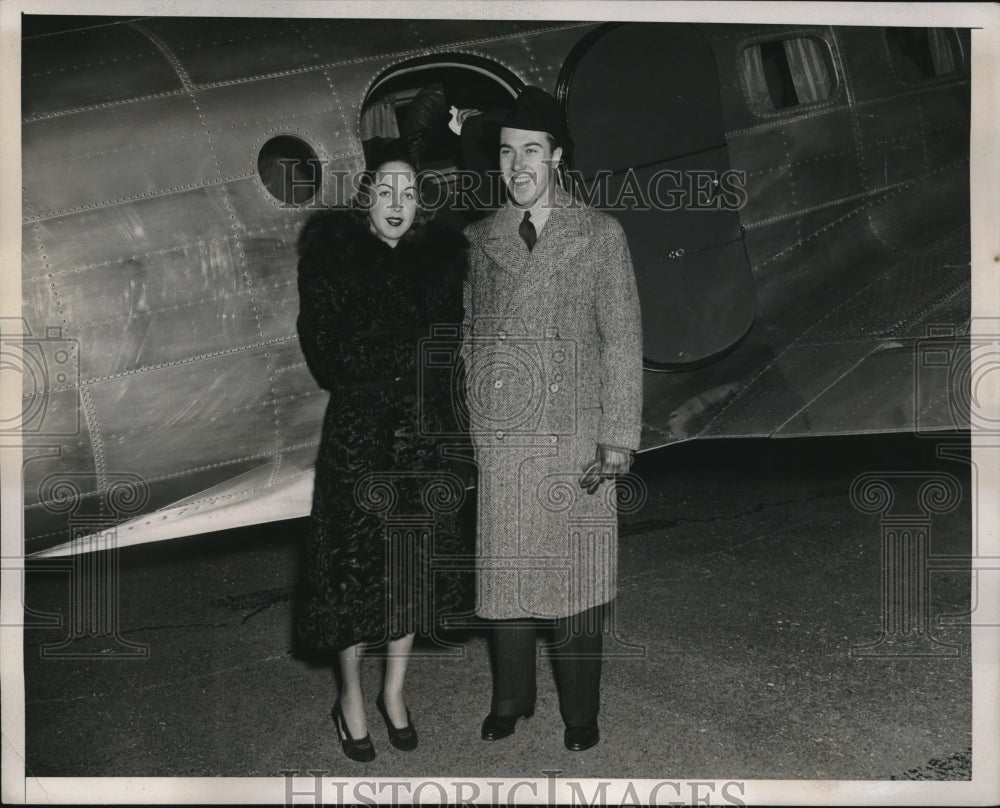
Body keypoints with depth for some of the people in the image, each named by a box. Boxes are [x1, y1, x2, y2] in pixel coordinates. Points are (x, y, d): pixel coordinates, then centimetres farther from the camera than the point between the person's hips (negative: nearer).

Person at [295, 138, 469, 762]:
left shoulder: (442, 255, 6)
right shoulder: (332, 255, -2)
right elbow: (322, 349, -5)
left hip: (425, 432, 3)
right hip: (357, 433, -3)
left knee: (414, 564, 10)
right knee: (356, 564, 3)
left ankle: (395, 690, 28)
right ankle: (351, 697, 21)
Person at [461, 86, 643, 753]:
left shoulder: (600, 235, 4)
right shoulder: (478, 240, 10)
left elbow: (623, 340, 1)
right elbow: (468, 341, 11)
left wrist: (618, 439, -6)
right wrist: (465, 433, 4)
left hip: (576, 440, -2)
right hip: (497, 441, 2)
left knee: (576, 575, 4)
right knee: (505, 573, 7)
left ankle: (581, 713, 20)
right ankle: (512, 698, 27)